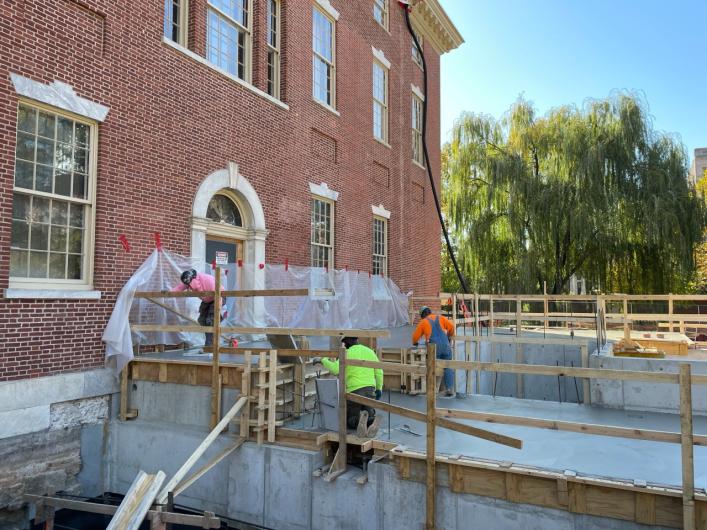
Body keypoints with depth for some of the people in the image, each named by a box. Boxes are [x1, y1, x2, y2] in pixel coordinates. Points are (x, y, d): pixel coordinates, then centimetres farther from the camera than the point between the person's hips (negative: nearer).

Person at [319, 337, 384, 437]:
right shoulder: (370, 351, 11)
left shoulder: (348, 353, -5)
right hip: (370, 390, 4)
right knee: (369, 416, 15)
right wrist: (379, 388, 20)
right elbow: (379, 372, 11)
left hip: (354, 390, -4)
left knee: (350, 421, 10)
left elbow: (335, 369, -16)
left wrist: (324, 361, -1)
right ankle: (372, 421, -23)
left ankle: (360, 420, -26)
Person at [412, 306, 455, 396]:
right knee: (448, 367, 7)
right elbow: (451, 327, 12)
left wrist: (415, 343, 35)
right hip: (445, 345, 2)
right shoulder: (440, 318, 19)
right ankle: (450, 388, 1)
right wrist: (449, 336, 31)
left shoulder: (423, 322, 14)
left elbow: (415, 335, 13)